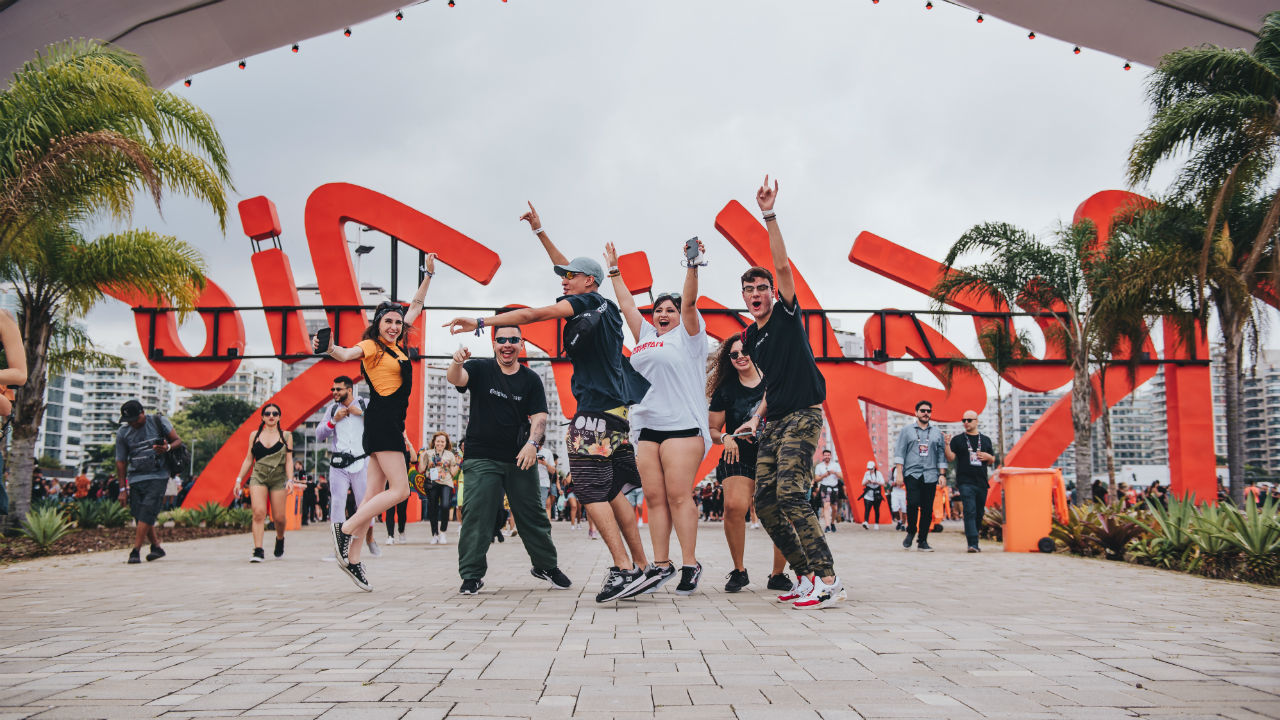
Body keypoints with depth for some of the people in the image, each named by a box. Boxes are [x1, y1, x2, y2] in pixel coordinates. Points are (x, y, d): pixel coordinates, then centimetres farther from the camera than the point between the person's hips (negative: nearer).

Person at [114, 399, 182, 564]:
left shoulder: (159, 422, 0)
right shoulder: (122, 432, 7)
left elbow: (178, 440, 5)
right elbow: (121, 461, 9)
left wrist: (167, 448, -19)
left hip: (157, 476, -3)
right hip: (135, 479, 4)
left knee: (146, 513, -15)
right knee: (140, 516, 2)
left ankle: (135, 551, -14)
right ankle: (156, 547, 19)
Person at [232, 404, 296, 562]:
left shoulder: (286, 436, 7)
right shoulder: (255, 435, 11)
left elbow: (289, 460, 3)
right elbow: (248, 459, 13)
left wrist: (290, 480, -8)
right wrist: (239, 479, 8)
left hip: (278, 479, 0)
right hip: (258, 477, 1)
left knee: (278, 517, 0)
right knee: (258, 512, -17)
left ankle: (280, 539, 32)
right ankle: (258, 551, -18)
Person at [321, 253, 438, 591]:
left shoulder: (397, 344, 16)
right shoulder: (372, 346, -5)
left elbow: (416, 305, 26)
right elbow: (347, 355, -26)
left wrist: (428, 273, 27)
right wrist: (329, 348, -46)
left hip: (392, 424, 8)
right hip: (381, 420, -8)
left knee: (375, 494, 5)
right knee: (400, 490, -12)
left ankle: (352, 558, 6)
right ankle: (345, 528, -3)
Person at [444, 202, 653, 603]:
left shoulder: (587, 302, -6)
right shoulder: (605, 307, 18)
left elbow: (532, 314, -16)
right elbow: (570, 268, 31)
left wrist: (481, 323, -16)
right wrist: (540, 232, 37)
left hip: (596, 411, -9)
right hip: (617, 409, 9)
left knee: (591, 492, -9)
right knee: (611, 492, 12)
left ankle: (624, 570, -14)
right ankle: (641, 568, 13)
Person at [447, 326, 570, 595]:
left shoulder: (531, 379, 5)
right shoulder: (480, 369, 1)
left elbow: (539, 416, -2)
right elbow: (456, 378, -18)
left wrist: (532, 443, -20)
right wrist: (457, 363, -42)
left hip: (520, 458, 2)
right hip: (481, 458, -2)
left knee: (533, 514, 9)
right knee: (477, 515, -7)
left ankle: (546, 565, 26)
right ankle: (472, 575, 3)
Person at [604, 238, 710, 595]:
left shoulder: (688, 335, 7)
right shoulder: (646, 336, 22)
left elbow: (689, 301, -7)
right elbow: (627, 304, 28)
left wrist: (693, 266, -15)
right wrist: (614, 269, 33)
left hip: (682, 426, -6)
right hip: (646, 428, 6)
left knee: (678, 496, -10)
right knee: (654, 498, 3)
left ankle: (690, 564, -4)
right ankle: (662, 565, 7)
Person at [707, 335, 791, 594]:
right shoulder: (725, 389, 6)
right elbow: (712, 429, 12)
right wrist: (725, 438, -9)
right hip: (740, 457, 0)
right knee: (734, 505, -25)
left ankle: (777, 574, 10)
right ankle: (738, 570, -4)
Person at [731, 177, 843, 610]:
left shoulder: (786, 314, 0)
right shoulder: (751, 336, 17)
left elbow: (783, 266, -14)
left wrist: (770, 216, -20)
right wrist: (758, 417, 16)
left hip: (803, 416, -8)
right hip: (774, 423, 8)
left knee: (789, 493, -22)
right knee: (765, 501, 0)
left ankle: (828, 579, -20)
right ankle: (805, 575, 9)